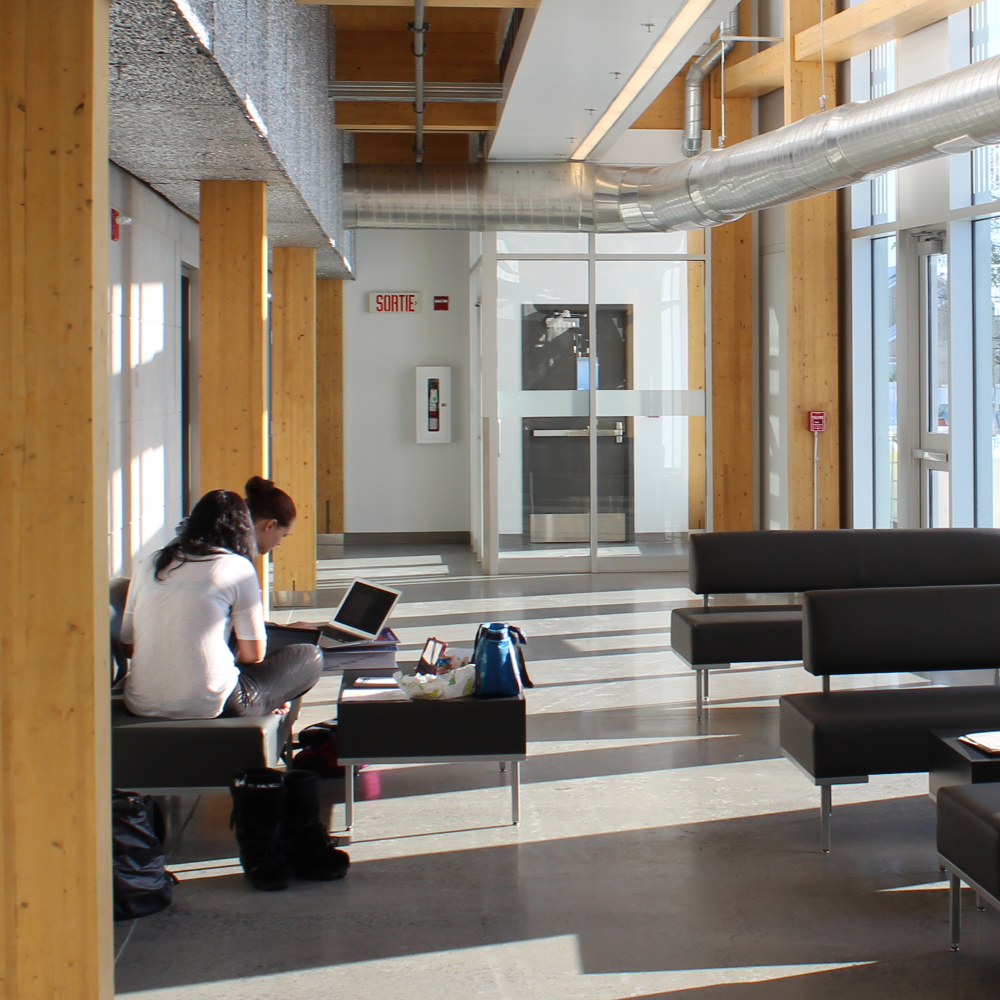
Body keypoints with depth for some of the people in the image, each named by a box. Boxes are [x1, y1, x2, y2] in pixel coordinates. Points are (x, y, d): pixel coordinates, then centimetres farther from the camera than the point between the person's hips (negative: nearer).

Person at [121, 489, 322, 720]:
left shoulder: (150, 565, 12)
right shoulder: (237, 567, -1)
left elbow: (128, 645, 14)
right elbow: (253, 655, -1)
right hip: (208, 706, -6)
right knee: (310, 657, 13)